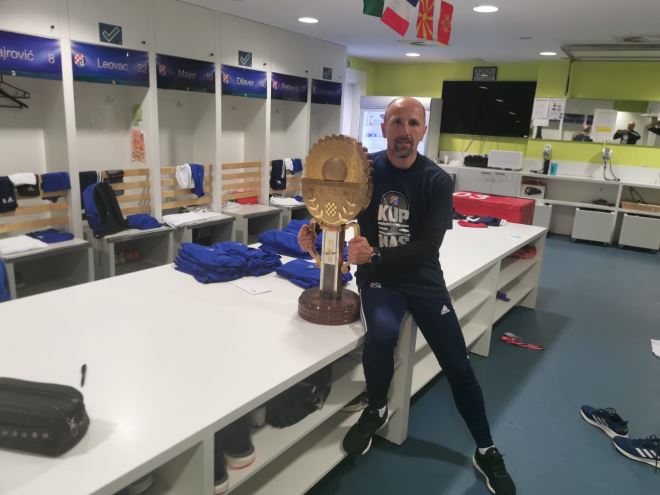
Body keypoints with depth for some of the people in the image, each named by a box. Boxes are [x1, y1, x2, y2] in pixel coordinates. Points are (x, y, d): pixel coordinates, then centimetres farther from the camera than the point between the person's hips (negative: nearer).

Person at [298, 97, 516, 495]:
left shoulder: (438, 181, -10)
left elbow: (428, 246, -17)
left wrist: (375, 255, -30)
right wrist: (314, 232, -19)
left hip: (423, 278, 1)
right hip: (377, 278, -1)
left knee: (458, 366, 4)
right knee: (382, 333, -32)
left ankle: (486, 452, 28)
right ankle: (376, 410, 2)